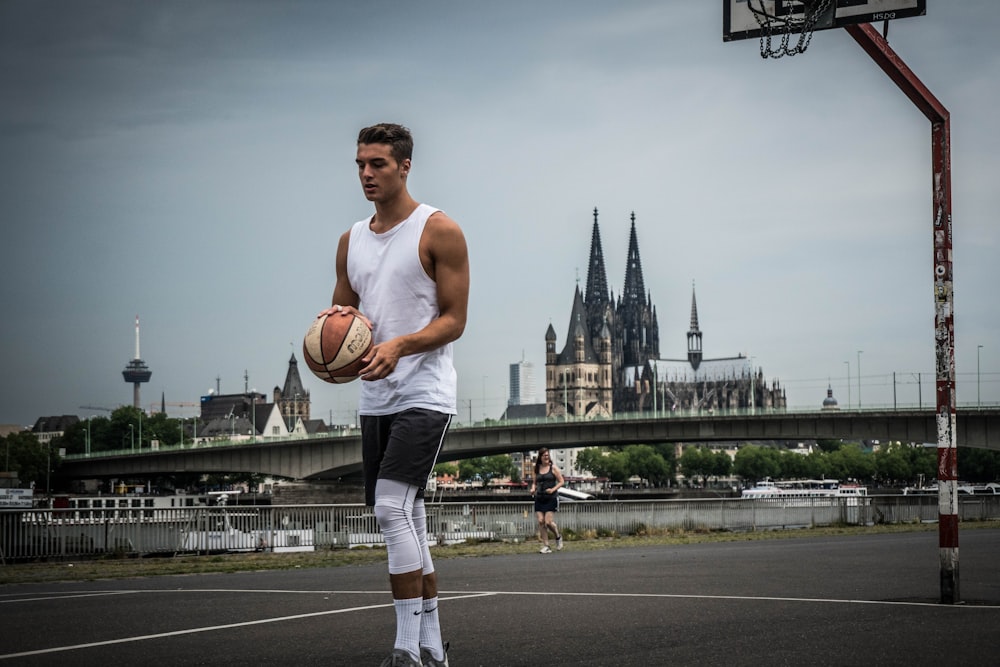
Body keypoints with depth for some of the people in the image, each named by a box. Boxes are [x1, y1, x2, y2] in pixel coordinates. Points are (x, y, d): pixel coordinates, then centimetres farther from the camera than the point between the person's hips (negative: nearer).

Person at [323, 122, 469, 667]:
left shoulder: (439, 231, -6)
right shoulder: (352, 240, 13)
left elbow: (454, 320, -9)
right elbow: (342, 310, 20)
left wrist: (400, 345, -25)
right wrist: (337, 318, -5)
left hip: (423, 395, -7)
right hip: (374, 398, 7)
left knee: (393, 508, -19)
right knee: (406, 521, 10)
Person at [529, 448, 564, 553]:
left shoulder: (553, 467, -1)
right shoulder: (537, 469, 10)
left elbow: (561, 481, -1)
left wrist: (553, 489, -16)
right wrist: (533, 489, -2)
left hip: (551, 498, -4)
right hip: (539, 498, 4)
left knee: (548, 522, -11)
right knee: (541, 522, -6)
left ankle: (558, 537, 19)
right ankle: (545, 546, 0)